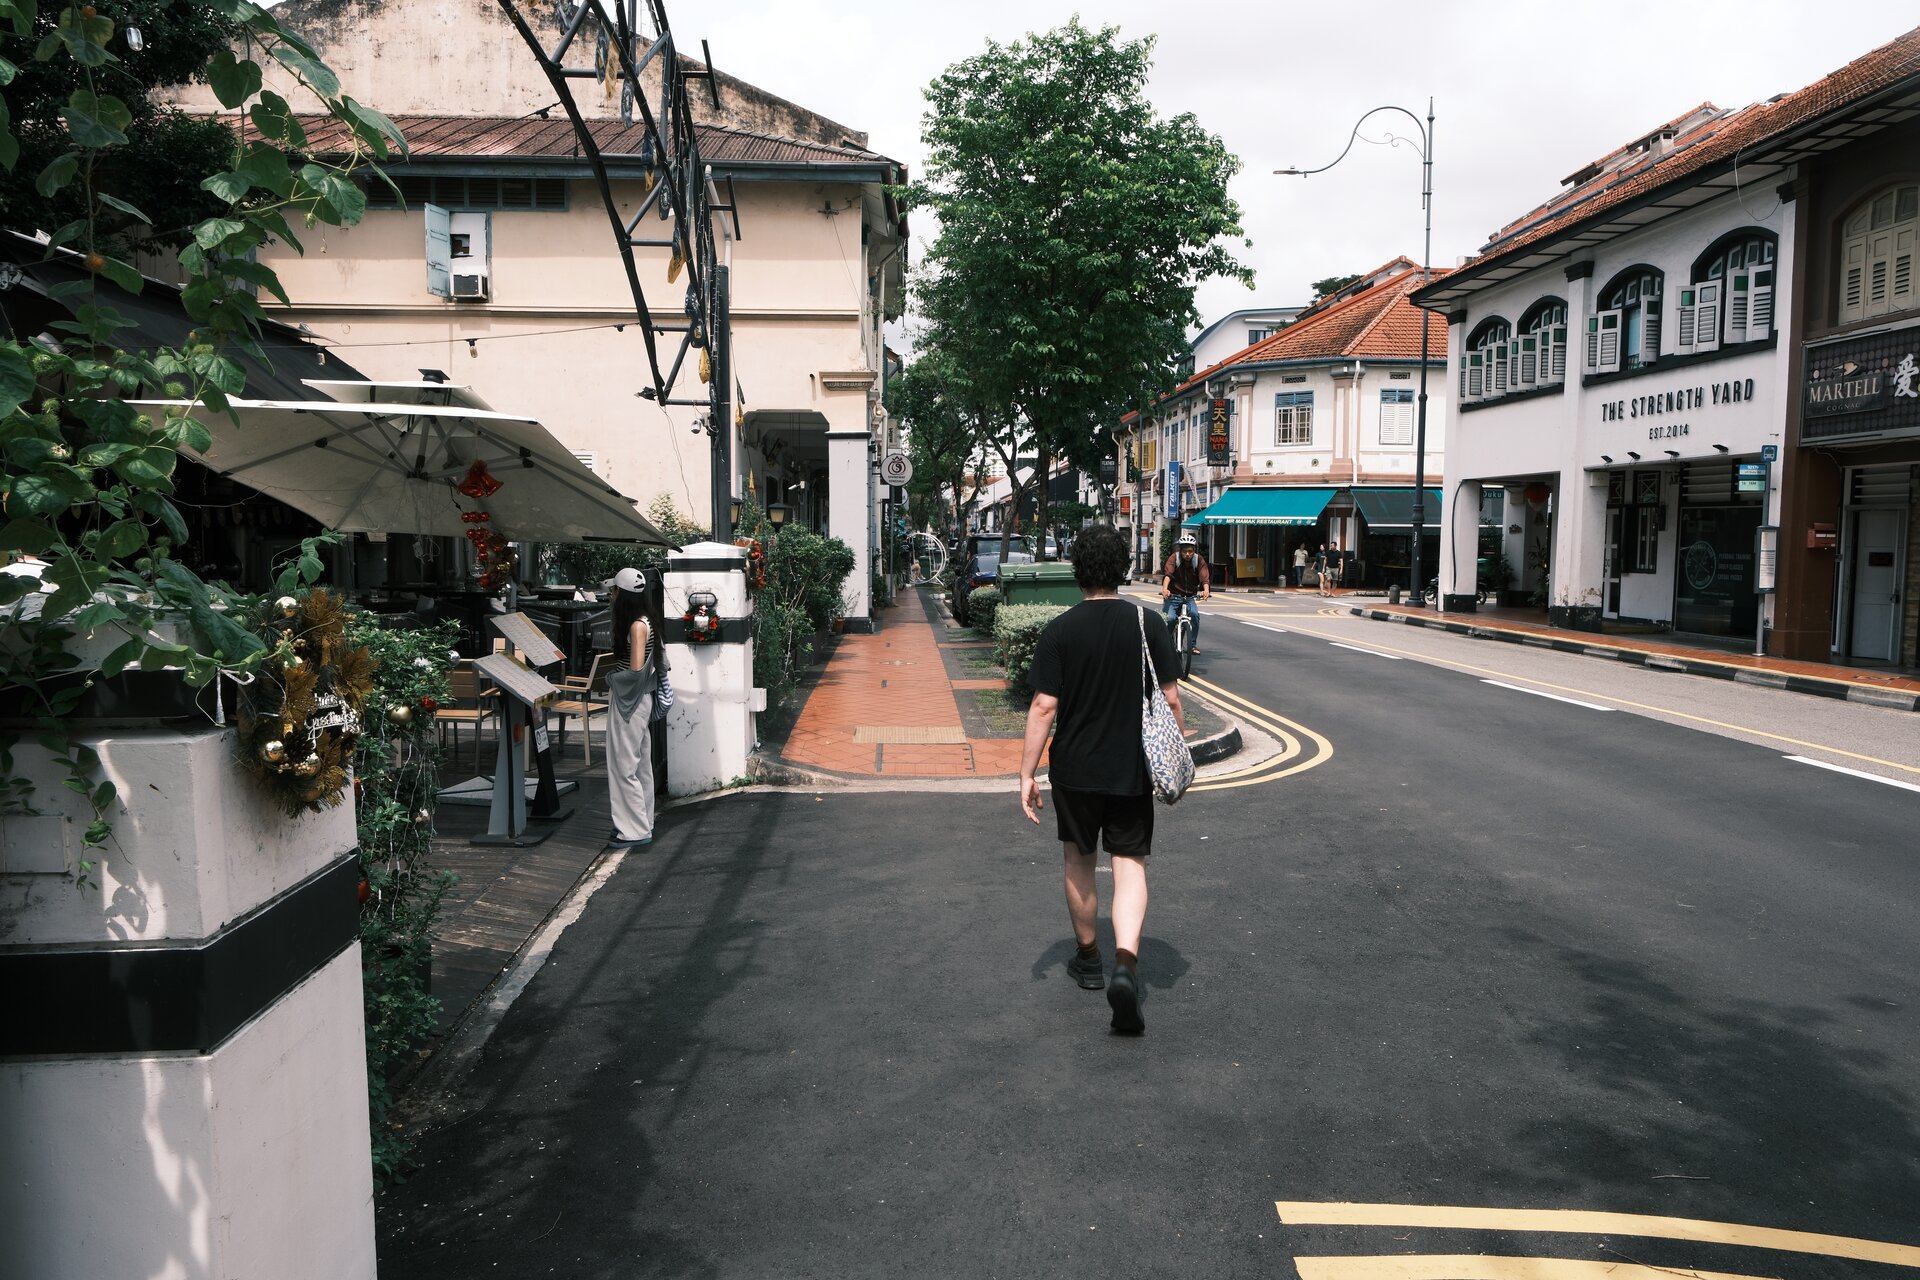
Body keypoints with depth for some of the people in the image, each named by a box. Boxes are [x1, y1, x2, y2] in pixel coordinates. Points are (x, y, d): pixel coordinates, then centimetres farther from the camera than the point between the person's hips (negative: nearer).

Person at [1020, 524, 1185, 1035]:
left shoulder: (1059, 631, -10)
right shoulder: (1148, 623, -6)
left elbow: (1044, 708, -12)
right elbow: (1170, 698, -3)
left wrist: (1026, 774, -6)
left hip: (1074, 769, 0)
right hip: (1132, 769, 0)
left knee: (1079, 861, 18)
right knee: (1131, 867, 6)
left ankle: (1087, 956, 33)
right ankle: (1125, 963, -14)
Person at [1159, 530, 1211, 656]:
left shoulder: (1199, 560, -3)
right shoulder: (1174, 558, -8)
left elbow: (1204, 577, -16)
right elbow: (1168, 574, -24)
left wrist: (1206, 590, -38)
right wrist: (1165, 588, -43)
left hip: (1190, 597, 2)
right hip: (1173, 596, -2)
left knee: (1194, 614, -25)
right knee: (1170, 618, -23)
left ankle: (1193, 645, -10)